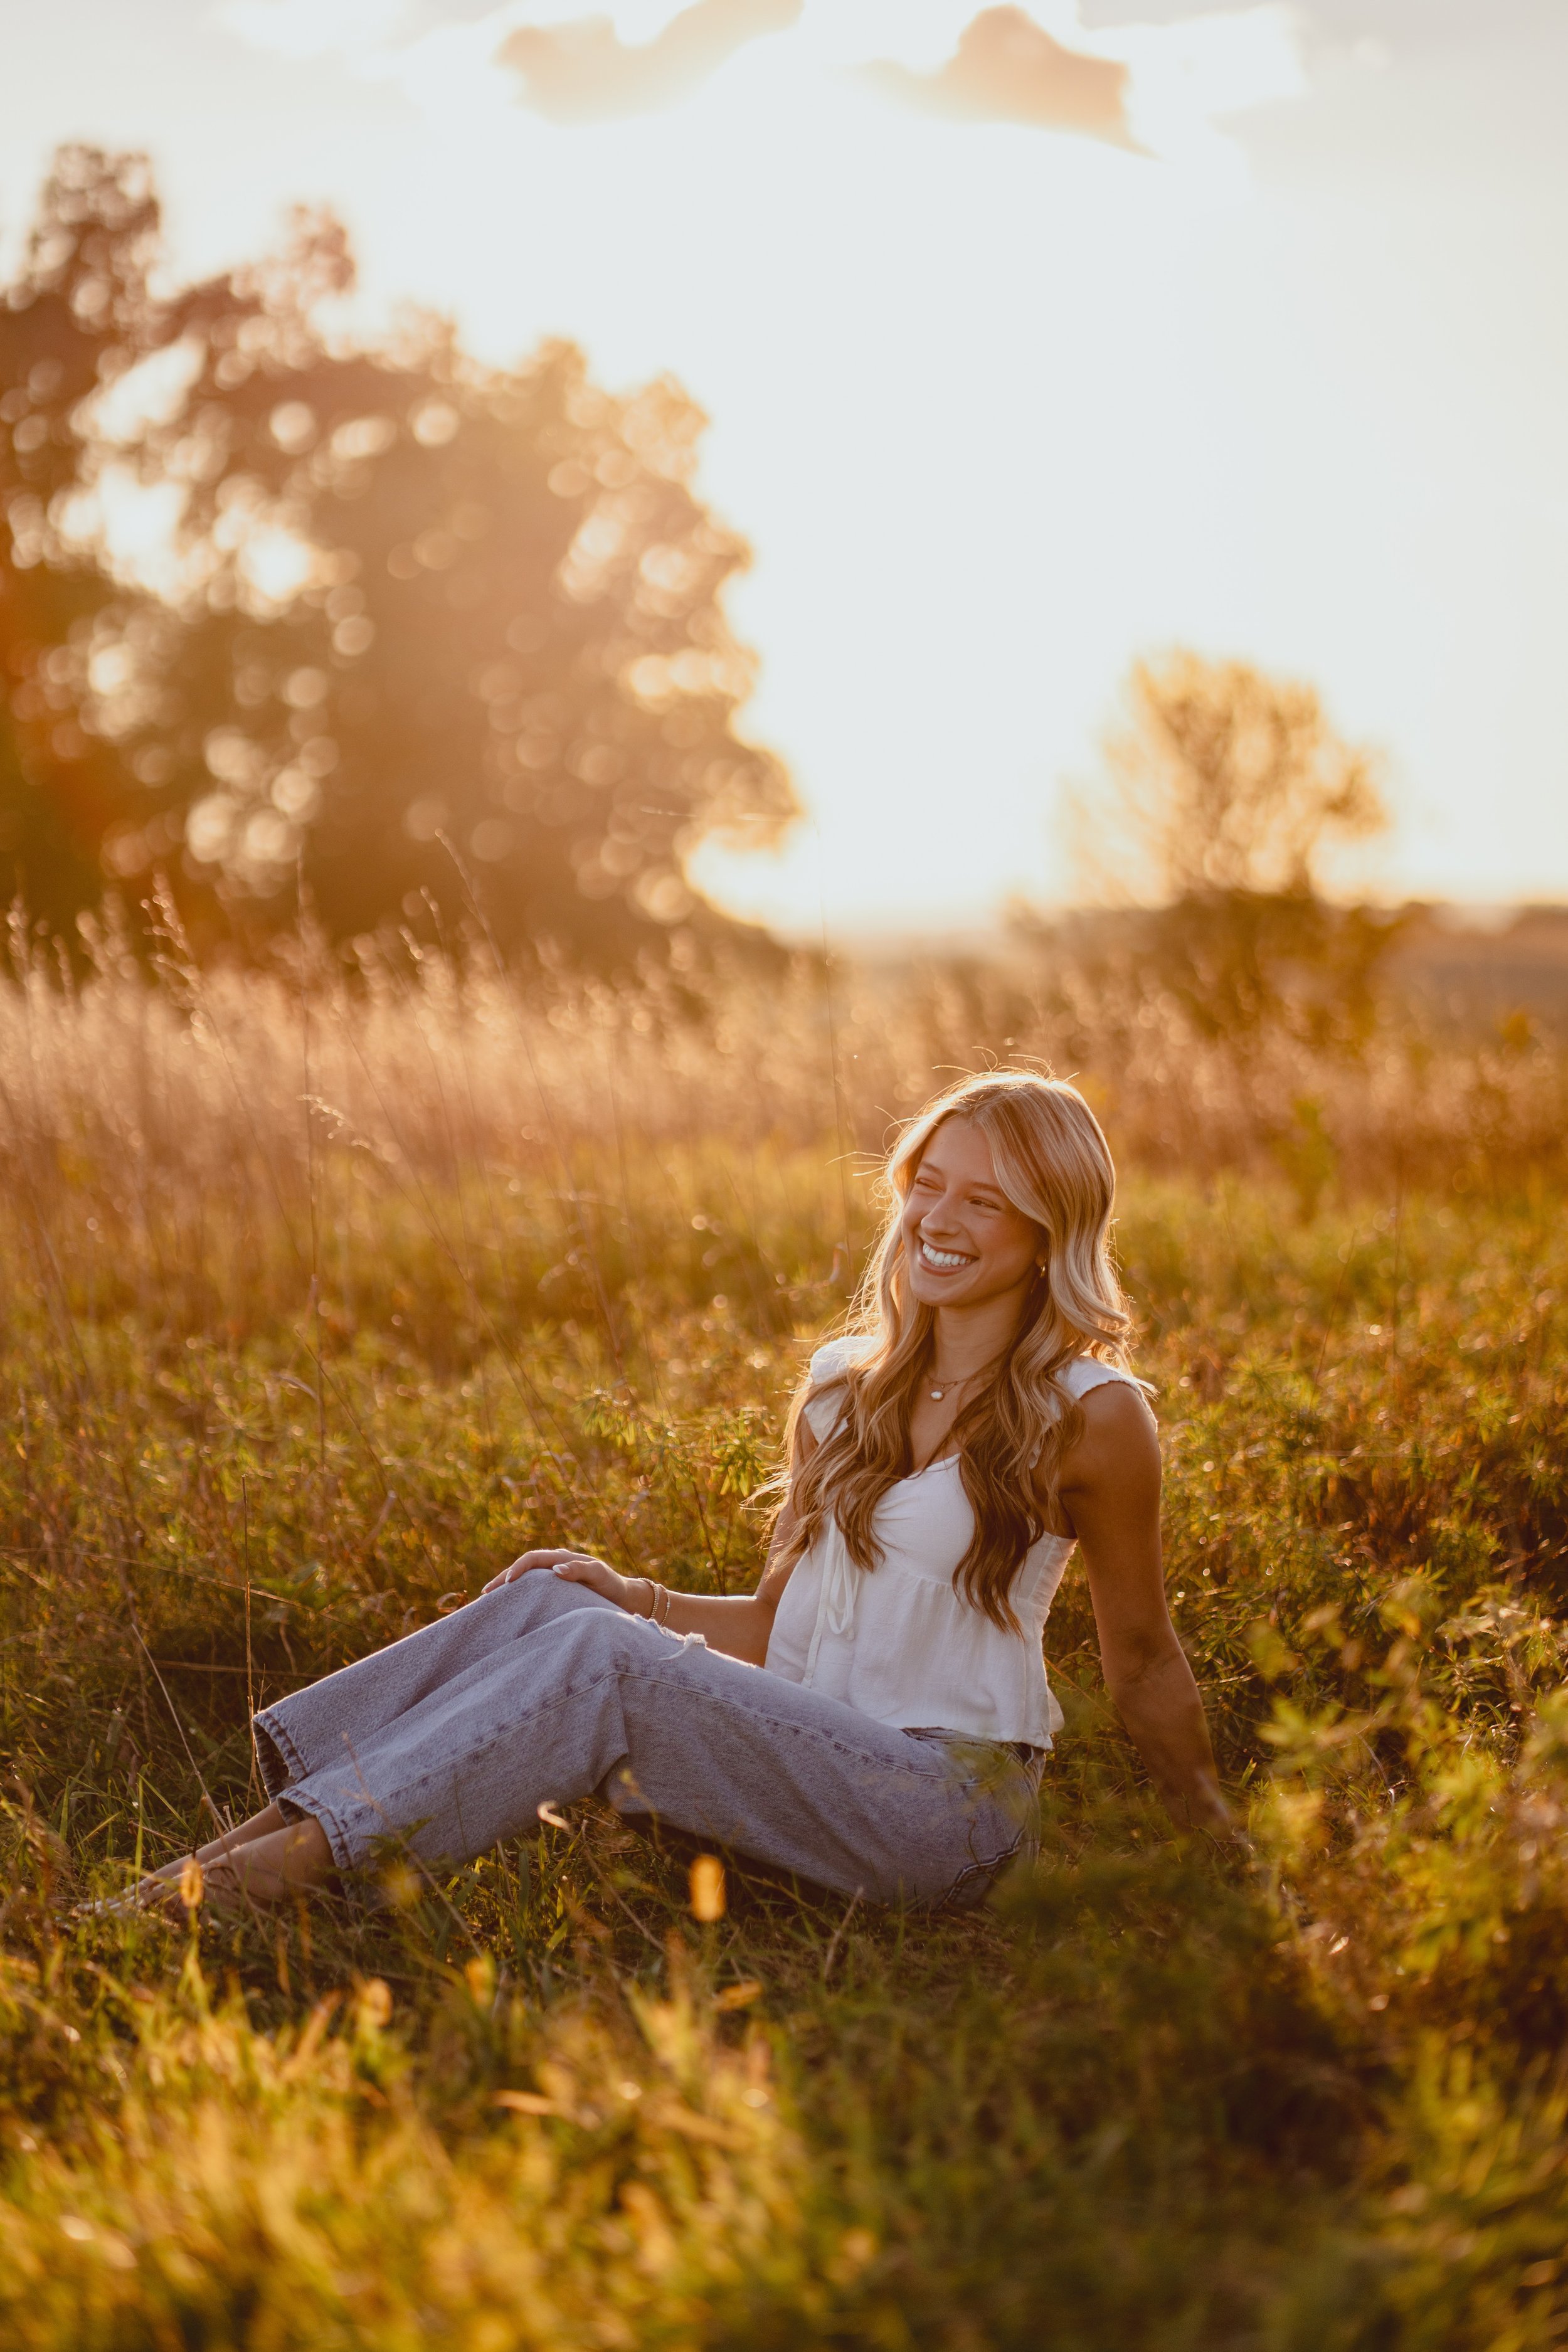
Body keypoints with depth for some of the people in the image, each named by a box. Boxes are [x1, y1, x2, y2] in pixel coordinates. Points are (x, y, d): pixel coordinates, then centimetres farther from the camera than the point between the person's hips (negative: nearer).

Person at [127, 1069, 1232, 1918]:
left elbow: (1143, 1659, 4)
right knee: (552, 1600, -16)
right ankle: (262, 1823, -24)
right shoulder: (843, 1386, 12)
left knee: (600, 1659, -25)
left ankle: (300, 1854, -30)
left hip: (949, 1802, -6)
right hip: (809, 1759, 6)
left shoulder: (1090, 1416, -6)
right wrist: (636, 1596, 0)